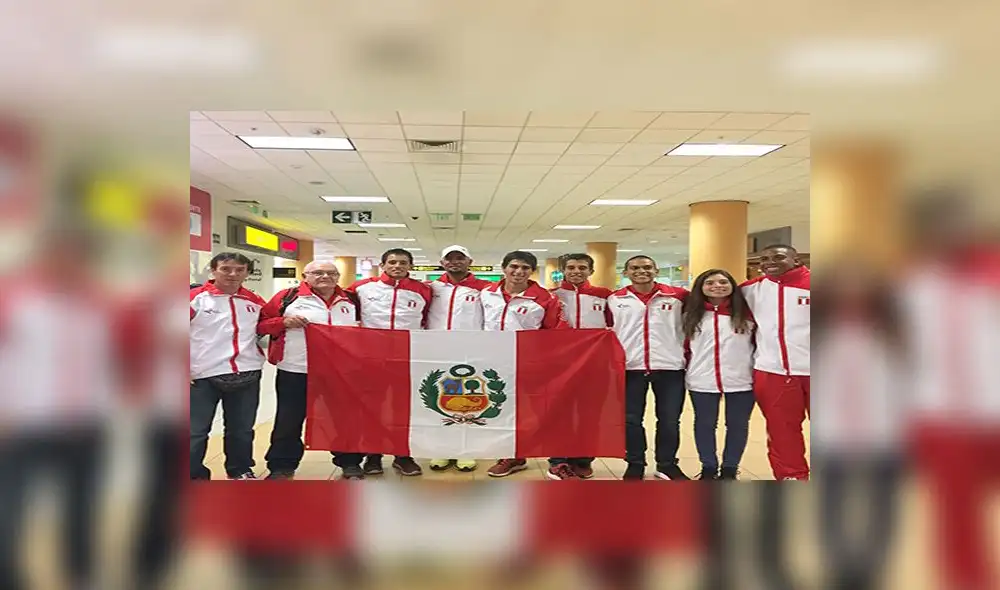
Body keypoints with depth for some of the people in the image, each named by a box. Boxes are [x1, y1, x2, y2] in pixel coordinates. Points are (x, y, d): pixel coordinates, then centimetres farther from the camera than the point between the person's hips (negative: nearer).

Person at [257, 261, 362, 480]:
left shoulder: (350, 301, 9)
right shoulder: (288, 297, -2)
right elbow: (261, 324, 0)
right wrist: (284, 322, -16)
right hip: (295, 372, -2)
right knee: (289, 420, 8)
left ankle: (349, 462, 26)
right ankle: (282, 465, 24)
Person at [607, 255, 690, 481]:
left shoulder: (678, 295, 1)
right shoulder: (614, 299, 4)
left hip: (670, 367, 0)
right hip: (630, 367, 1)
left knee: (669, 419, 7)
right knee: (631, 419, 5)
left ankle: (667, 464, 25)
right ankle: (635, 464, 21)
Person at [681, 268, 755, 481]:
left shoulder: (747, 313, 3)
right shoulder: (691, 314, 6)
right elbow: (685, 346, 10)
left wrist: (758, 369, 3)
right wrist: (690, 369, 7)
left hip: (741, 380, -1)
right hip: (702, 381, 1)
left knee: (737, 425, 8)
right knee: (705, 424, 9)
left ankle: (730, 470, 23)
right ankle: (708, 469, 24)